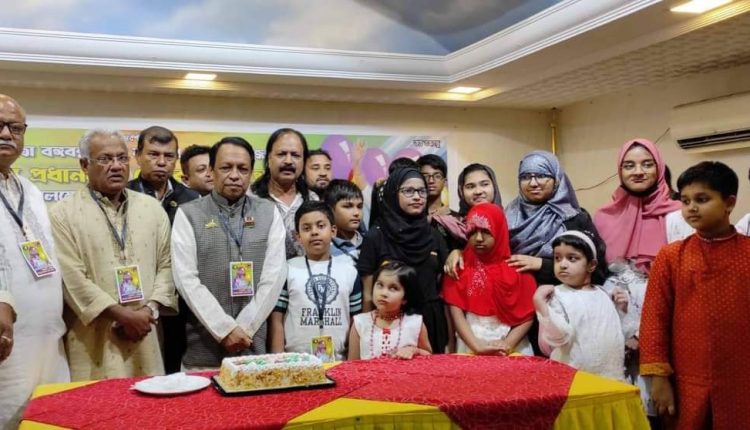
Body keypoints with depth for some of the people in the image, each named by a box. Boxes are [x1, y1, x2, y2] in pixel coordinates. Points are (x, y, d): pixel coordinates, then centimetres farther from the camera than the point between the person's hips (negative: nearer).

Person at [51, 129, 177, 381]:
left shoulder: (152, 208, 11)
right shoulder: (64, 214, -3)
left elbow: (166, 264, 9)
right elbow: (73, 279, -10)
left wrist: (150, 310, -6)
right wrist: (123, 314, -12)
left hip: (145, 339, 4)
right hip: (93, 343, -3)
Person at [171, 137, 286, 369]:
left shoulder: (269, 212, 4)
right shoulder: (188, 214, -1)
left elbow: (274, 276, -2)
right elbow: (187, 280, -7)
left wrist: (244, 328, -8)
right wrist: (226, 329, -12)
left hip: (254, 345, 1)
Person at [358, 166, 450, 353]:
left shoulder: (435, 237, 6)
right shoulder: (375, 237, -4)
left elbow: (445, 291, 9)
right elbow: (368, 294, -2)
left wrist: (450, 340, 6)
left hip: (431, 325, 3)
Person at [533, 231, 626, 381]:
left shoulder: (602, 294, 8)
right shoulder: (557, 296, -11)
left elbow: (619, 332, 19)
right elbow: (558, 337, -23)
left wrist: (622, 308, 5)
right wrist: (541, 304, -30)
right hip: (573, 376, -5)